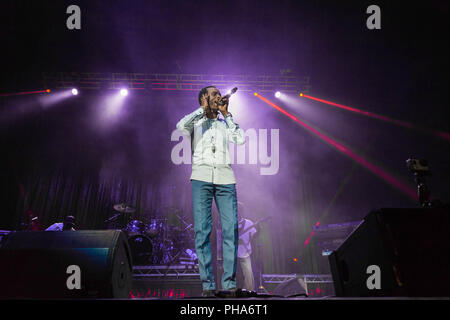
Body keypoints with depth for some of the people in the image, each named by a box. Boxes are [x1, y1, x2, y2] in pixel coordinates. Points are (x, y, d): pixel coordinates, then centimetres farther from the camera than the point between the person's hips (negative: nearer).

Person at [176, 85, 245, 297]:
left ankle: (229, 283, -5)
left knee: (231, 229, -9)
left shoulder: (225, 123, 23)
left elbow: (240, 139, 3)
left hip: (225, 178, 2)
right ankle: (207, 285, -5)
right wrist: (204, 109, 2)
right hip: (201, 178, -2)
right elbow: (181, 126, -8)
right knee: (202, 230, -8)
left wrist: (226, 113, 8)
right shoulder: (195, 122, 17)